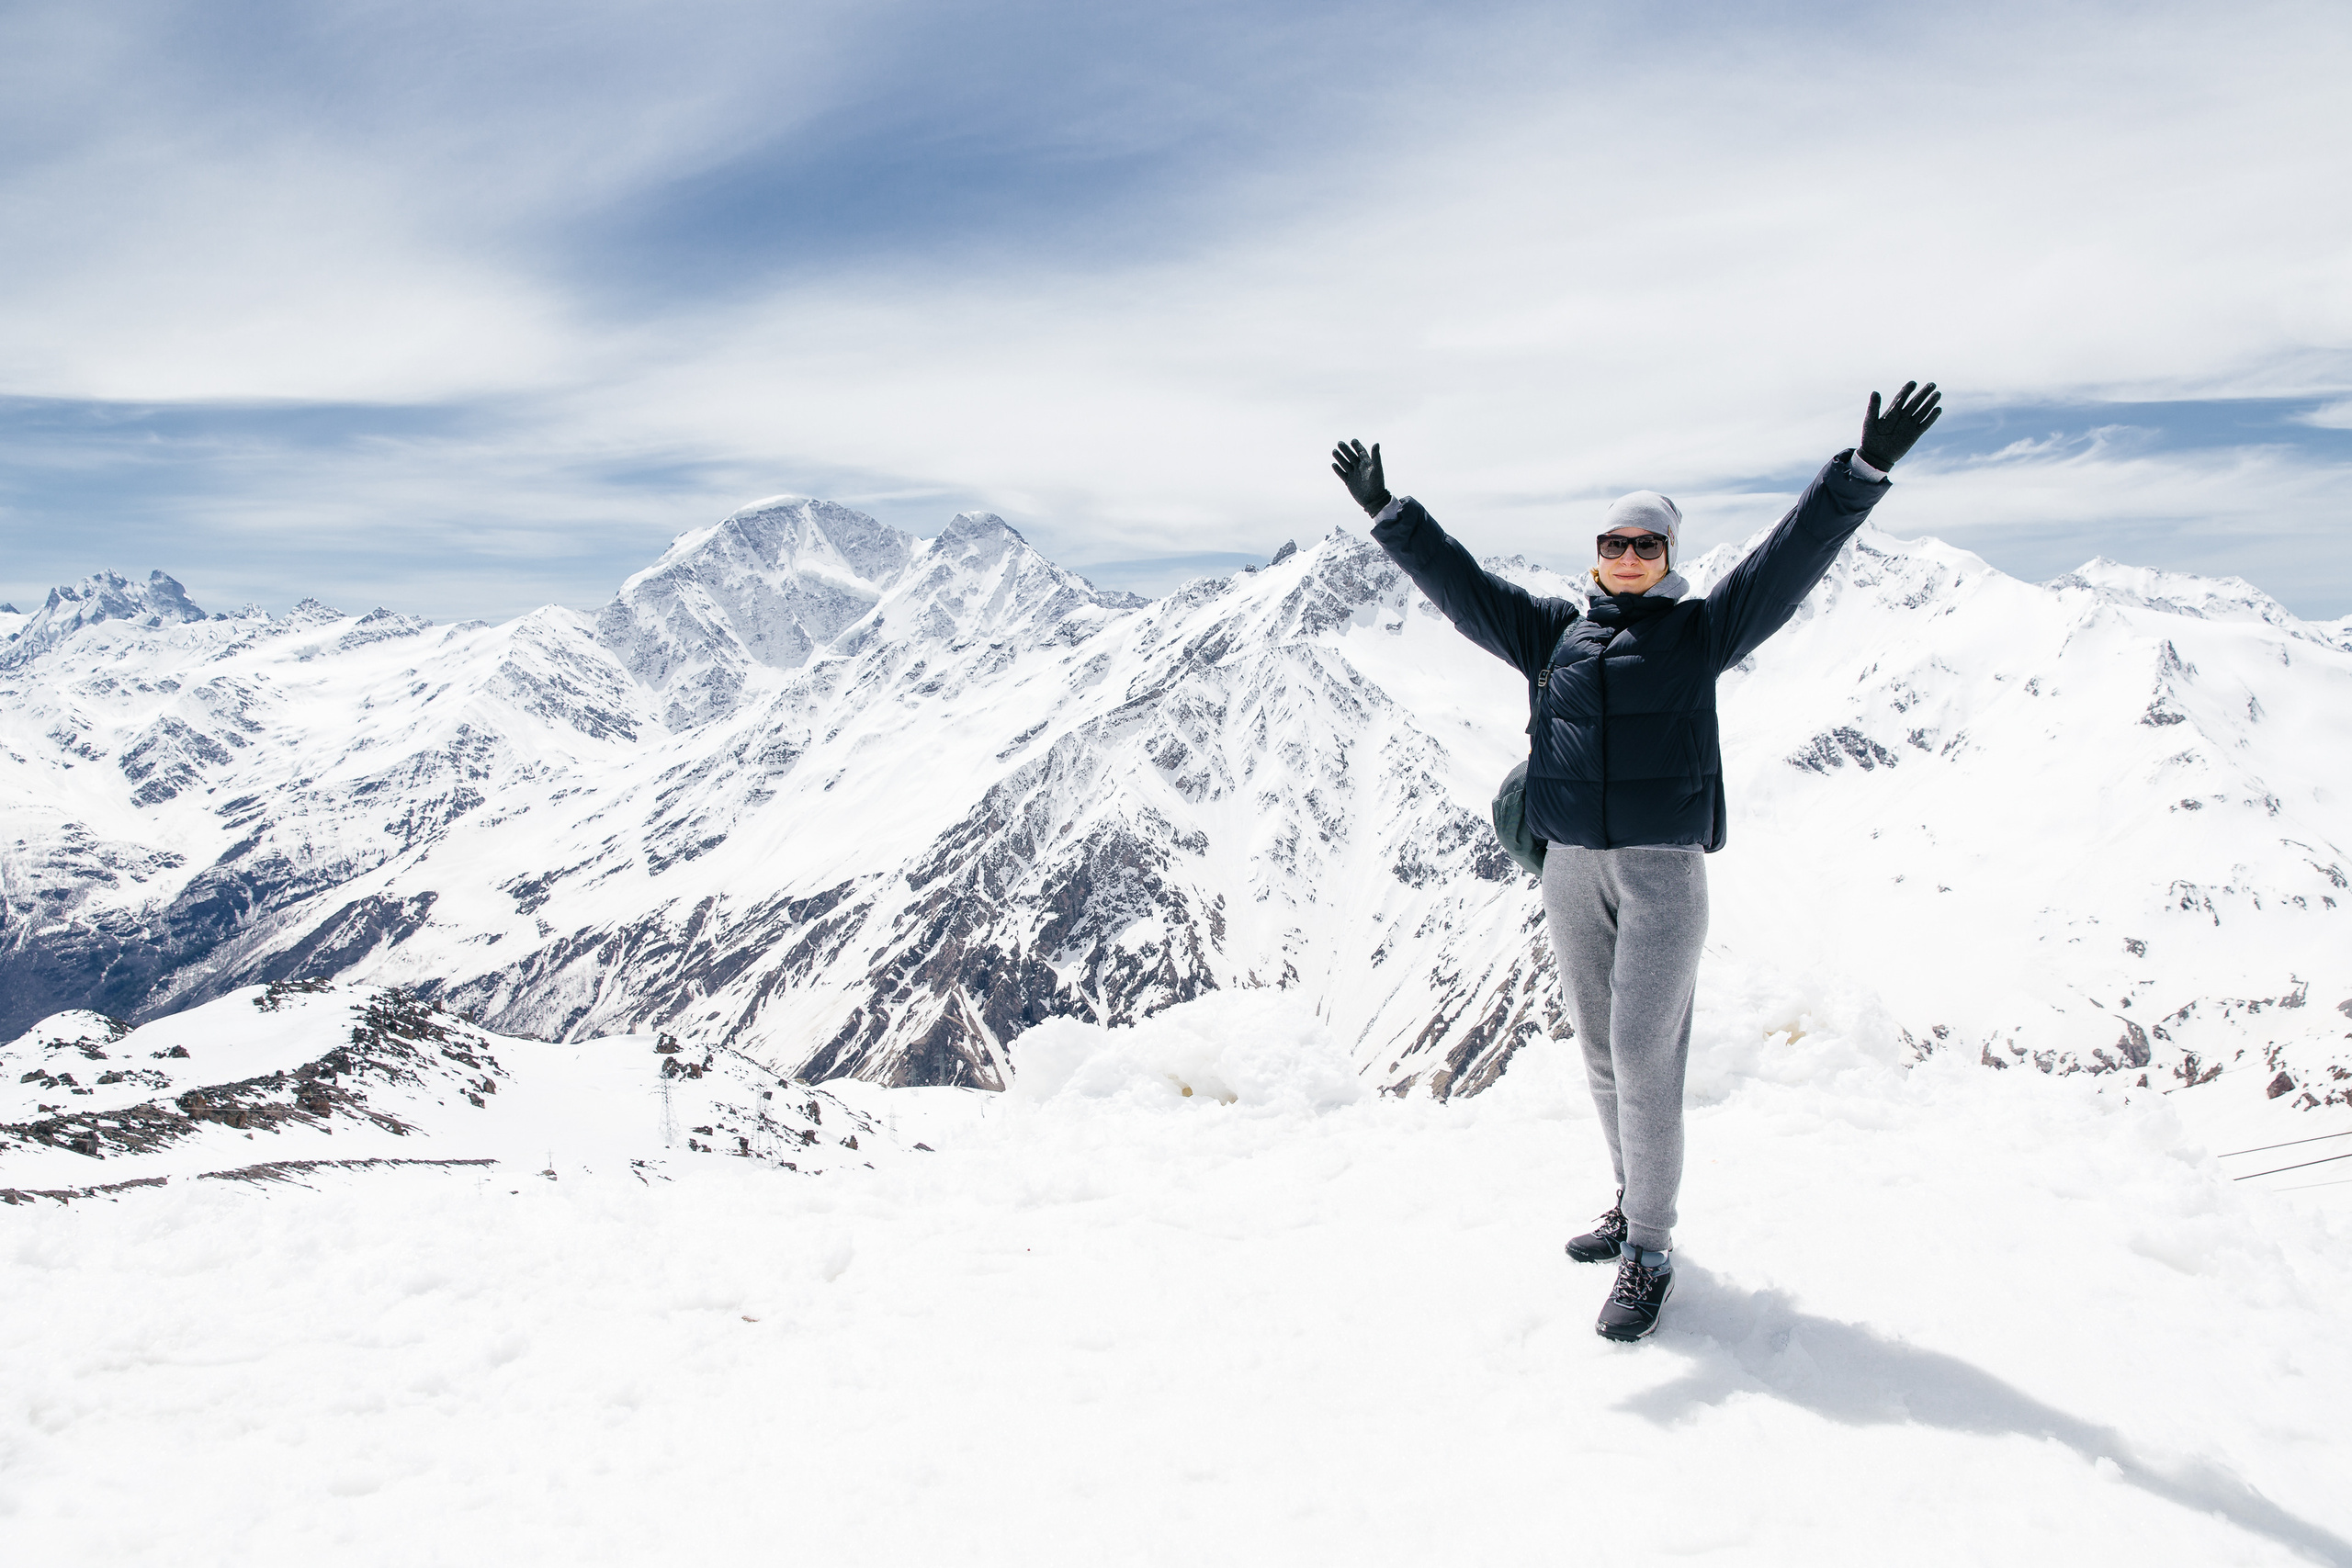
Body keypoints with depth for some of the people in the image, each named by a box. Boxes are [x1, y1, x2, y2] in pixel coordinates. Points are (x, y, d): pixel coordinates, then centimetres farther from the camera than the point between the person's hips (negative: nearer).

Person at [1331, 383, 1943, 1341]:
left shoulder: (1699, 630, 4)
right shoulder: (1550, 630, 13)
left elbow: (1790, 559, -4)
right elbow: (1458, 583, 13)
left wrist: (1863, 471, -13)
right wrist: (1387, 513, 10)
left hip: (1665, 867, -4)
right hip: (1571, 868, 4)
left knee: (1645, 1056, -8)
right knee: (1601, 1049, 13)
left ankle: (1649, 1253, 2)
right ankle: (1636, 1202, 31)